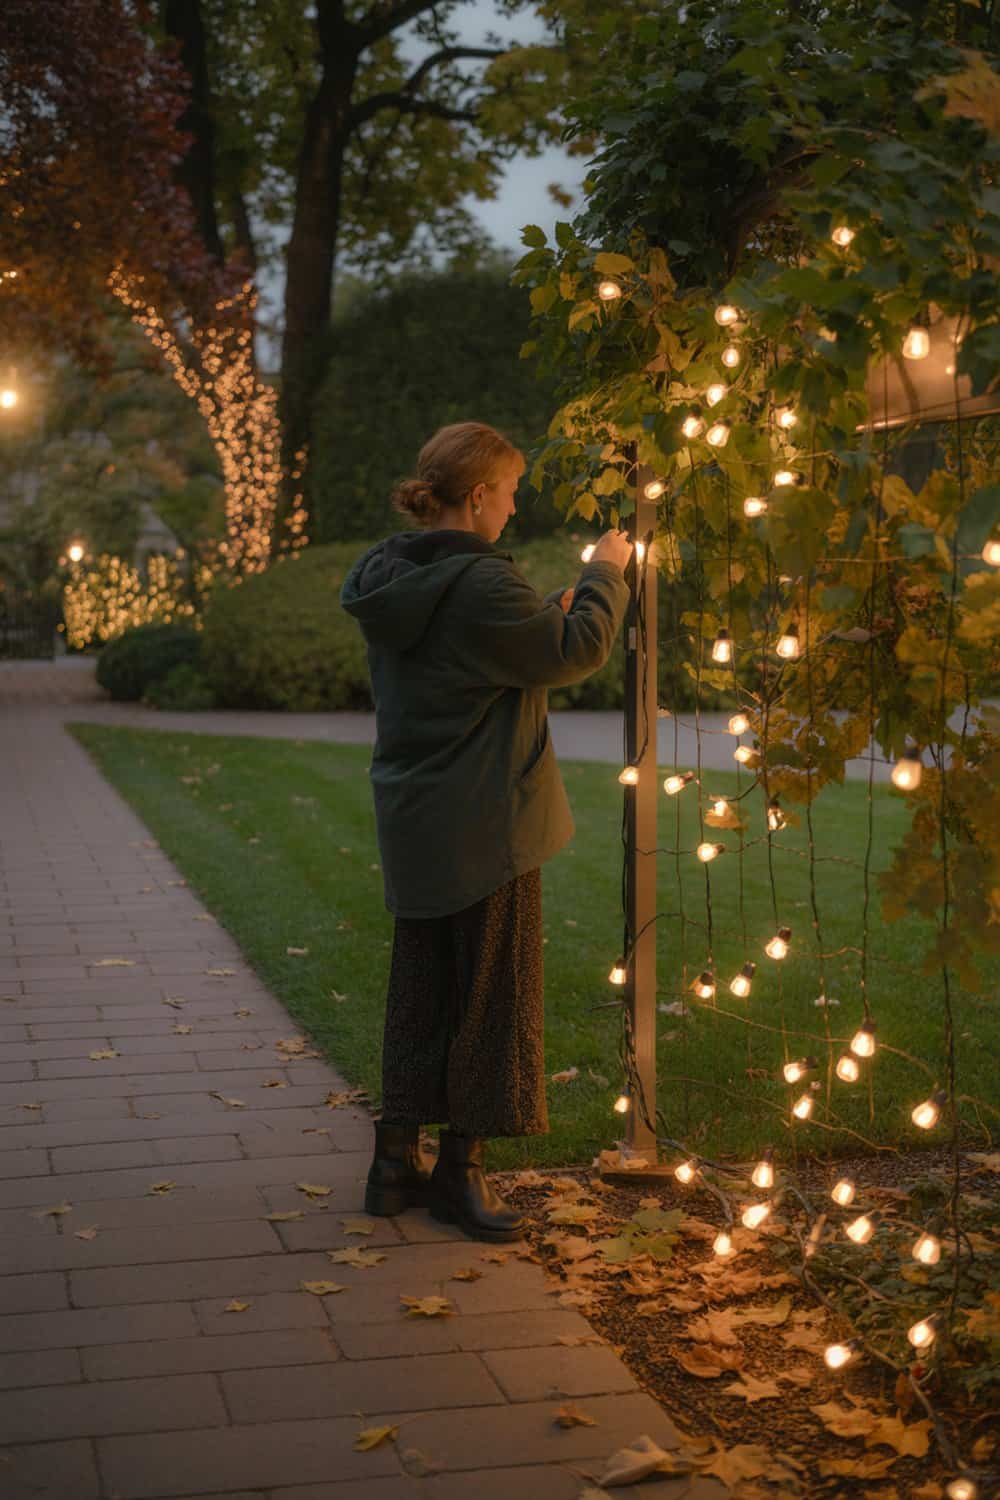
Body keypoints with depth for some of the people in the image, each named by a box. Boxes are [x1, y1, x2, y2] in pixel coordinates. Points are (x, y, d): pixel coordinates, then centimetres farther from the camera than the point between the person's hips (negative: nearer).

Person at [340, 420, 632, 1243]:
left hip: (413, 823, 8)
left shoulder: (388, 577, 7)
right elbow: (573, 653, -13)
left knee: (421, 989, 16)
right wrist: (604, 575, 2)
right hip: (482, 826, -8)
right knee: (489, 989, 5)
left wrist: (548, 615, 13)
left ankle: (398, 1158, 21)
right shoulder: (480, 584, -20)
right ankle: (461, 1167, 13)